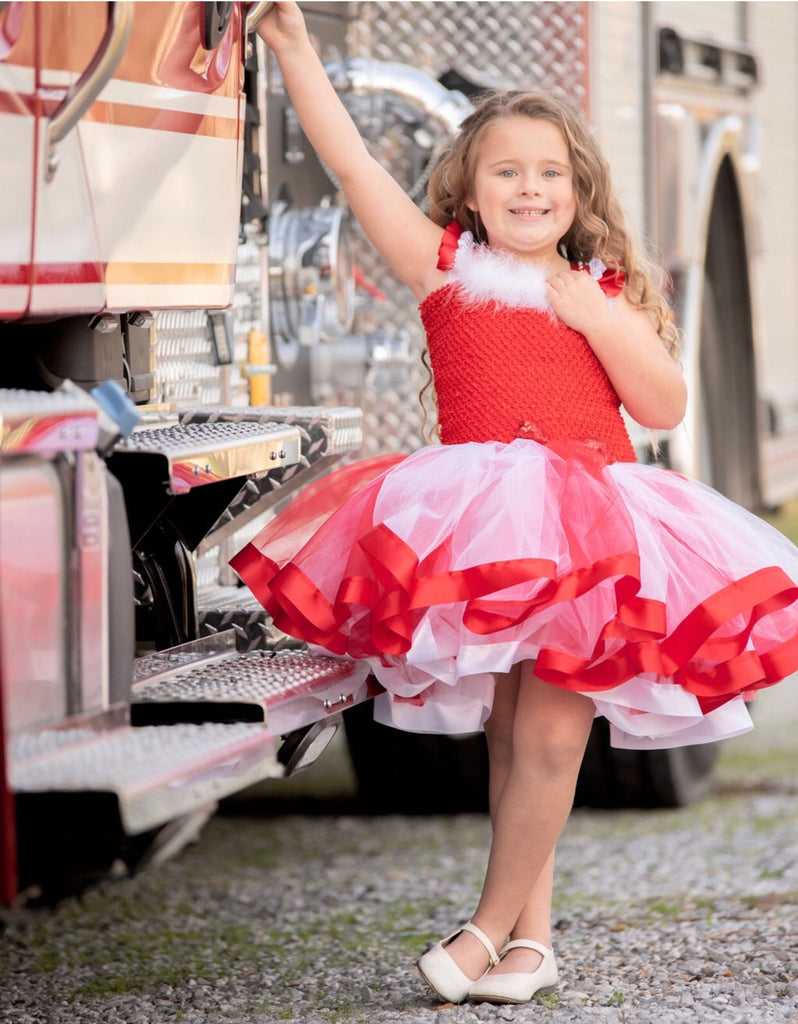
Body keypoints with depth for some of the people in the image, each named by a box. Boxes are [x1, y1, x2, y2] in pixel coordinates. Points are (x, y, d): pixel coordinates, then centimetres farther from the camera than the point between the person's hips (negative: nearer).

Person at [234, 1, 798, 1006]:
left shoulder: (608, 293, 13)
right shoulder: (447, 269, 8)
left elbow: (667, 407, 6)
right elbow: (354, 167, 2)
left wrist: (598, 322, -5)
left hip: (590, 529, 1)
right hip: (478, 529, -1)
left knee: (550, 734, -5)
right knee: (508, 732, 1)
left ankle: (494, 923, 7)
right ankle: (531, 927, 11)